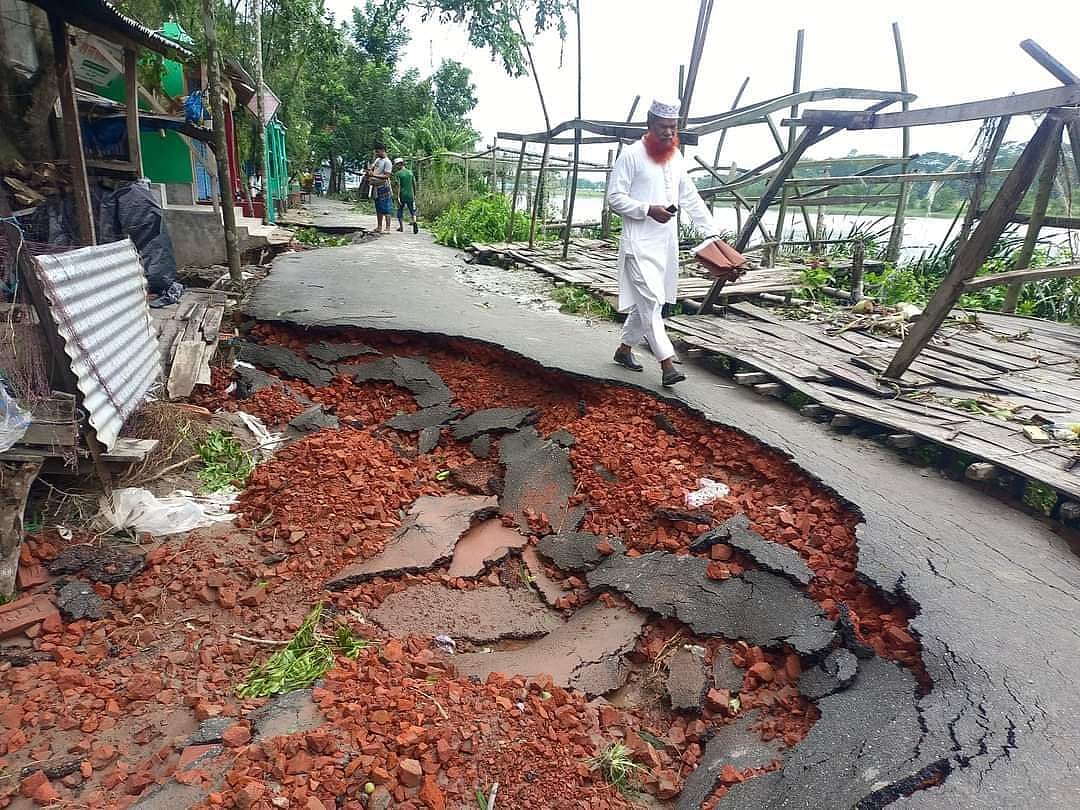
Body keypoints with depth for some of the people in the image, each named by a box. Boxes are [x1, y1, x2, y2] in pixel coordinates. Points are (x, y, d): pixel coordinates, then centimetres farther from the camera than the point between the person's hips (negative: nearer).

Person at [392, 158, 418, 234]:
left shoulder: (397, 174, -5)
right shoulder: (410, 173, 8)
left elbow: (398, 186, -12)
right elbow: (414, 185, 9)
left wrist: (398, 197, -14)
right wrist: (415, 195, 17)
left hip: (402, 195, -3)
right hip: (410, 195, 3)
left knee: (400, 211, 13)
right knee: (413, 211, 9)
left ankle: (401, 227, 15)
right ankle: (414, 222, -18)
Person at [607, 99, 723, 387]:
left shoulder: (675, 156, 14)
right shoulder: (632, 155, -6)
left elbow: (691, 198, 17)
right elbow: (615, 197, -10)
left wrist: (712, 231, 12)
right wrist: (649, 210, -21)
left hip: (666, 243, 7)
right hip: (639, 243, -7)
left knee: (649, 301, 12)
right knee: (651, 302, -11)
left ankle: (625, 348, 28)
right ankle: (667, 363, -11)